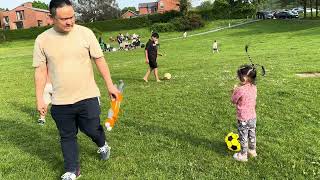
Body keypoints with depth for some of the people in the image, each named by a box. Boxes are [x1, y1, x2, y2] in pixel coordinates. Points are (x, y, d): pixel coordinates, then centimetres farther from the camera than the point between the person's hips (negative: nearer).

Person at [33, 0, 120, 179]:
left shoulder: (85, 32, -6)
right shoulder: (42, 40, -3)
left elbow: (99, 59, 0)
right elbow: (40, 70, 3)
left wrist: (110, 85, 0)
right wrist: (40, 99, 2)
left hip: (88, 96, -1)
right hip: (60, 101, 2)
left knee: (91, 129, 7)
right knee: (67, 137, 12)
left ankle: (102, 145, 43)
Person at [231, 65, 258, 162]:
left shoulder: (241, 90, -26)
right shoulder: (254, 87, -4)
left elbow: (233, 100, -13)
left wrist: (235, 90, 1)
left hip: (243, 118, -7)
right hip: (253, 117, 7)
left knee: (243, 137, 8)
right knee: (252, 134, 23)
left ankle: (243, 155, 21)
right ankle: (252, 151, 40)